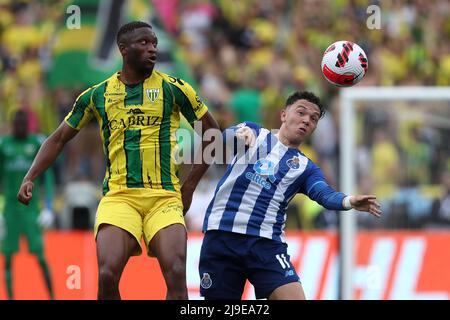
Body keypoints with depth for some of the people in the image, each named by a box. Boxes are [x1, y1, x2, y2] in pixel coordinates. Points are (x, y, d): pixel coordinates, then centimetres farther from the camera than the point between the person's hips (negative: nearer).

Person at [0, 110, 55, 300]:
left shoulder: (38, 144, 0)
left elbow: (48, 178, 0)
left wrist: (48, 208, -7)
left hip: (32, 207, -2)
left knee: (40, 254, -9)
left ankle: (52, 297, -3)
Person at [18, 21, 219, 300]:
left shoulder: (173, 88, 4)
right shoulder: (98, 95, 9)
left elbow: (213, 133, 11)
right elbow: (59, 139, 18)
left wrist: (189, 186, 7)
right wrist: (30, 178, 5)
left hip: (164, 198, -1)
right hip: (118, 196, 1)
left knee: (176, 276, -21)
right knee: (107, 276, -20)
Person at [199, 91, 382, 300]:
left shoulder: (305, 168, 13)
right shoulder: (255, 133, 12)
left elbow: (325, 194, -7)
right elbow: (224, 137, -7)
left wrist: (348, 201, -30)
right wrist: (241, 132, -32)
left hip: (267, 243, 1)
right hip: (222, 234, -1)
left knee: (294, 296, -17)